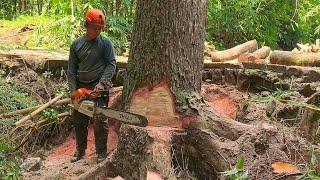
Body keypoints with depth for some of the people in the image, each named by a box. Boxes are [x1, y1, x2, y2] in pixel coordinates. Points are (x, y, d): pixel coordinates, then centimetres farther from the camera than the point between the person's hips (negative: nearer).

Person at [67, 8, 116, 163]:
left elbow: (111, 64, -8)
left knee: (100, 121, -5)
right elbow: (71, 69, 5)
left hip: (100, 86, -3)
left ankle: (101, 152, 7)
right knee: (79, 121, 10)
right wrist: (73, 90, -3)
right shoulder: (76, 44, 4)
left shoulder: (105, 43, -3)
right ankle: (80, 150, 25)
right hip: (81, 87, 4)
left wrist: (102, 83, -20)